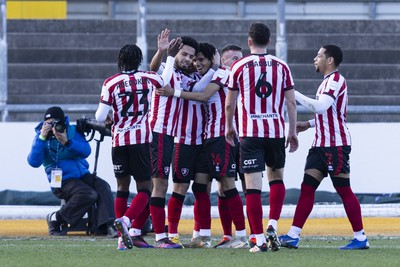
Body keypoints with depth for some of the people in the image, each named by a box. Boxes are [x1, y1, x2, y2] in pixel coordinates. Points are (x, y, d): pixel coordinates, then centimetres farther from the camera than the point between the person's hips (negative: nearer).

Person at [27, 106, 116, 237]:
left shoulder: (73, 131, 5)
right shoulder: (42, 138, -1)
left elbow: (86, 151, -10)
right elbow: (34, 162, -15)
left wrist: (67, 142, -25)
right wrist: (42, 138, -21)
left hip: (83, 175, 4)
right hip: (62, 181, -4)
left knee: (103, 187, -23)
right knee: (89, 194, -29)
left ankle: (106, 226, -32)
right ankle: (55, 219, -15)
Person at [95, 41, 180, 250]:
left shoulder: (111, 83, -3)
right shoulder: (147, 78, 1)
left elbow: (100, 117, -6)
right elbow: (164, 80, 25)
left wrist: (108, 120, 16)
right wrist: (171, 56, 35)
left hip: (119, 140, 1)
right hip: (142, 139, -1)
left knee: (122, 187, 11)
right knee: (144, 188, 4)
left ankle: (123, 239, 6)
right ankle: (132, 227, -21)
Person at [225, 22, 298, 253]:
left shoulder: (239, 67, -1)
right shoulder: (281, 66, 3)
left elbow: (230, 104, 4)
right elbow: (291, 102, 3)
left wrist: (229, 127, 20)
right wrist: (293, 131, 12)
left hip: (250, 132, -2)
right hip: (276, 130, 2)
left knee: (253, 186, -2)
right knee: (277, 178, 21)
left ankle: (260, 239, -7)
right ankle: (273, 225, 2)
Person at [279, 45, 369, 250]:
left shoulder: (335, 80, -12)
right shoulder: (329, 81, 18)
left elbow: (320, 106, -25)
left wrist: (294, 94, -20)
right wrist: (309, 124, 20)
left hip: (336, 144, -10)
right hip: (321, 144, 10)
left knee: (344, 190, -6)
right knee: (307, 187, 3)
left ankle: (360, 238, -1)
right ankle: (293, 236, 0)